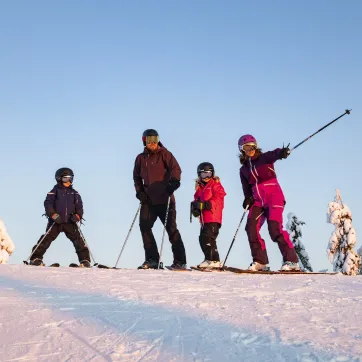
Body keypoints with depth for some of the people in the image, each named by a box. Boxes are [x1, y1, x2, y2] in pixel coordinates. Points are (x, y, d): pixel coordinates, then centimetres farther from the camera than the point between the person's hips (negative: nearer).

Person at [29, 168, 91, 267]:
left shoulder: (74, 193, 14)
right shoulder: (54, 191, 4)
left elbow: (79, 206, 13)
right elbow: (48, 204, -4)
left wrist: (77, 215, -8)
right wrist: (54, 215, -18)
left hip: (70, 222, 2)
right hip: (55, 222, -2)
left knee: (78, 239, -6)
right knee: (47, 238, -7)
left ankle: (85, 260, -1)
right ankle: (36, 258, -1)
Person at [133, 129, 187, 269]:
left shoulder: (164, 154, 0)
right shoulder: (141, 158, 12)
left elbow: (176, 169, -10)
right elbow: (137, 176, 20)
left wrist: (173, 183, -27)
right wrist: (140, 191, 6)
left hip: (164, 199, -4)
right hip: (148, 200, 5)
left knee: (171, 228, -3)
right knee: (144, 226, -6)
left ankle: (180, 261, 2)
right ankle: (152, 259, 2)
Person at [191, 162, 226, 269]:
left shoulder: (215, 184, 1)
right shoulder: (199, 187, 20)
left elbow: (218, 199, -11)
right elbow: (197, 199, 19)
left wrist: (208, 204, -23)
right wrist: (195, 206, -3)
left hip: (213, 217, -8)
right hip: (204, 218, 8)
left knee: (208, 237, -17)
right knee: (202, 239, 10)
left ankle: (213, 260, -16)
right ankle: (210, 259, 20)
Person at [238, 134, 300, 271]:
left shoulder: (264, 158, 1)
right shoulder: (243, 169, 15)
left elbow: (274, 154, -22)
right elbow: (247, 189, 14)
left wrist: (282, 152, -46)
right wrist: (248, 198, -9)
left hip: (273, 196, -5)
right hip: (258, 200, 5)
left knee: (275, 229, -18)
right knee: (251, 228, -10)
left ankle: (291, 261, -13)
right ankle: (260, 261, -1)